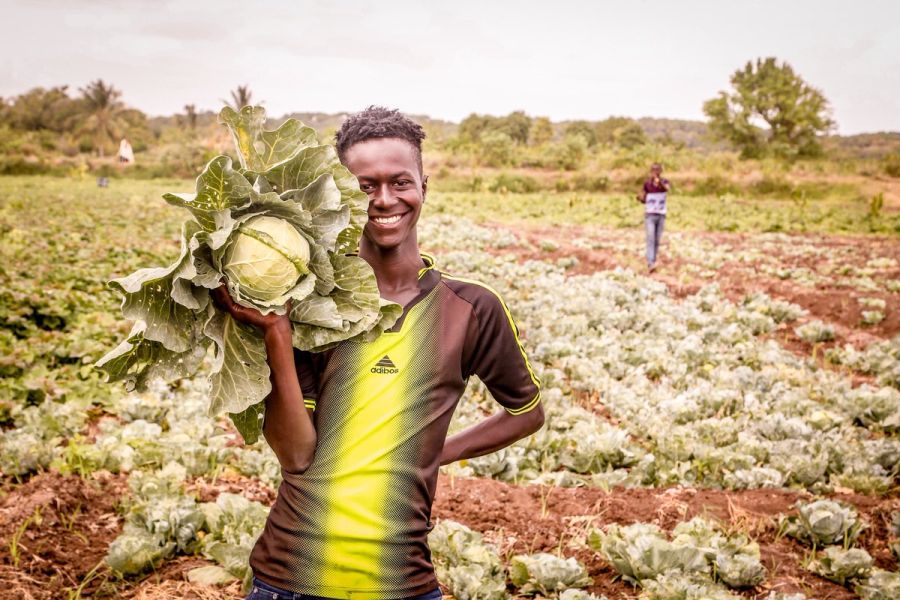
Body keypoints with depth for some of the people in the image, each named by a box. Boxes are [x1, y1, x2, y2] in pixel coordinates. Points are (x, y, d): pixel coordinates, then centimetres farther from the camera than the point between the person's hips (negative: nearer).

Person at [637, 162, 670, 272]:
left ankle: (653, 262, 21)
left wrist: (659, 182, -48)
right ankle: (650, 264, -25)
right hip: (649, 215, -2)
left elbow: (667, 189, -28)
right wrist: (640, 197, -18)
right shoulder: (647, 182, -1)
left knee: (657, 241, 8)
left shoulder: (664, 181, -3)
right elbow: (643, 199, 6)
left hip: (661, 215, 2)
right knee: (650, 239, -15)